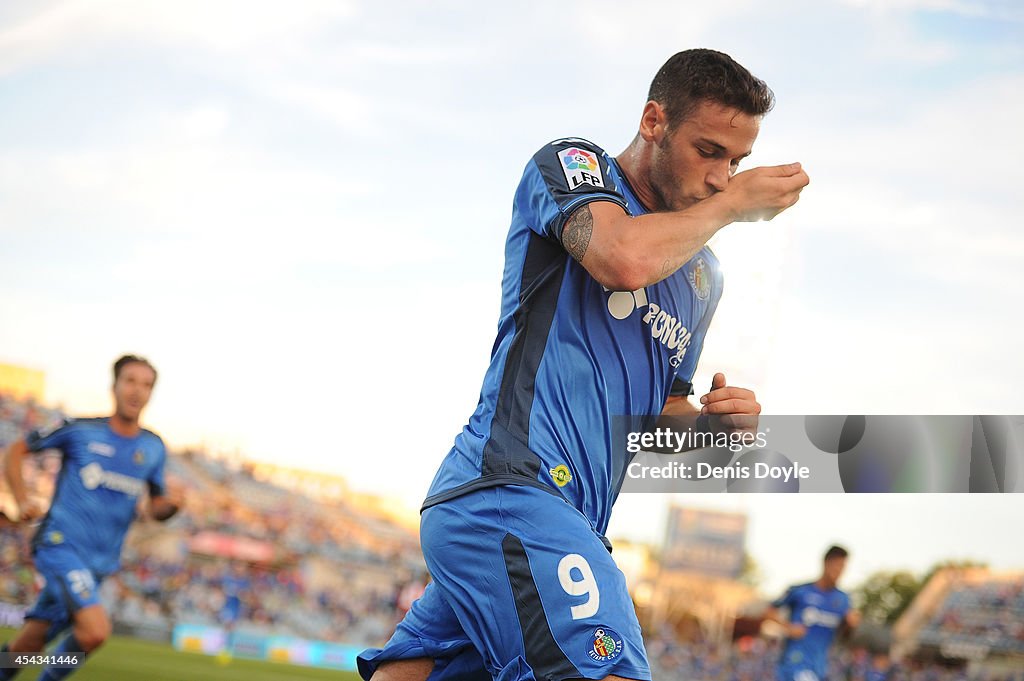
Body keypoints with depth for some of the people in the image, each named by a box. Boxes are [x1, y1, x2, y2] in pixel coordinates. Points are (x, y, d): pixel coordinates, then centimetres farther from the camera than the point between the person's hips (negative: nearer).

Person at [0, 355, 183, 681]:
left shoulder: (154, 448, 8)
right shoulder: (81, 430, -3)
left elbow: (156, 508, 16)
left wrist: (170, 504, -8)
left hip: (100, 562, 5)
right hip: (61, 544, -5)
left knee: (27, 646, 7)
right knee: (96, 630, -24)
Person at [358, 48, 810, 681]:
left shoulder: (704, 277, 24)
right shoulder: (570, 163, 4)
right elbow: (623, 258, -18)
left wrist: (708, 421, 9)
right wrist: (732, 204, -3)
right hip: (507, 489, -8)